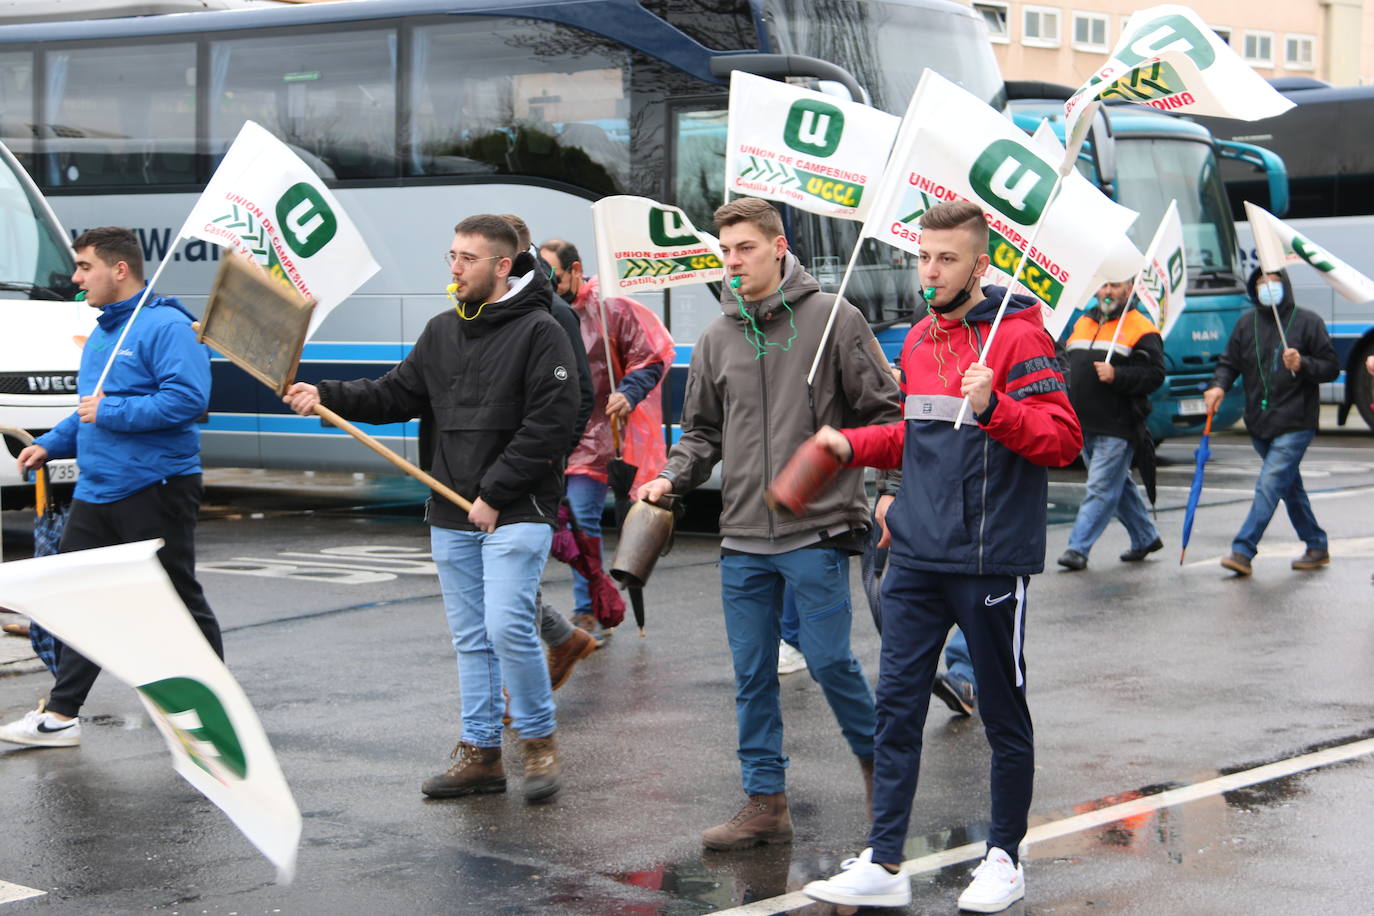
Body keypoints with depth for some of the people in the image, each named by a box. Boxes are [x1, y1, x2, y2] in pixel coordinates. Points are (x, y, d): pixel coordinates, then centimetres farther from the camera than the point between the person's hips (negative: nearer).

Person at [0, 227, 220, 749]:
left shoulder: (166, 327, -14)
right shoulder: (100, 335, 17)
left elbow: (188, 398, -26)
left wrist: (109, 412, -22)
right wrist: (50, 445, 13)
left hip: (153, 488, -9)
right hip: (95, 491, 9)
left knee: (179, 601, 1)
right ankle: (62, 715, 13)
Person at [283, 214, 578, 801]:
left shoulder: (539, 331, -8)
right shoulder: (442, 331, 14)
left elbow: (549, 426, -13)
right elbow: (396, 395, 12)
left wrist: (495, 494, -15)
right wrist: (325, 397, -4)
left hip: (516, 511, -7)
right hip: (451, 516, 7)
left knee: (507, 627, -15)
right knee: (470, 638, 10)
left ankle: (539, 740, 3)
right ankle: (480, 753, 17)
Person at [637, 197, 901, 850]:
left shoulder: (831, 319, -3)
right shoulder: (717, 338, 11)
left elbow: (883, 411, -1)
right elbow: (704, 431, 18)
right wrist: (671, 479, 2)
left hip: (817, 533, -5)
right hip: (743, 537, 5)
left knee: (829, 661, -4)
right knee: (752, 676, 7)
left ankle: (876, 759, 21)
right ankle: (765, 803, 15)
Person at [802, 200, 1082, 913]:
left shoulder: (1017, 336, -9)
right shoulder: (919, 340, 13)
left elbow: (1063, 440, -16)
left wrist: (992, 409, -30)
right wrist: (854, 444, 12)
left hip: (990, 560, -7)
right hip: (916, 559, 7)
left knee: (1003, 713, 7)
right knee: (896, 706, 4)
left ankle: (1004, 859, 20)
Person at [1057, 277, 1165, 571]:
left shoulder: (1140, 329, -6)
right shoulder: (1083, 323, 16)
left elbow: (1155, 375, -13)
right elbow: (1067, 365, 25)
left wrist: (1116, 376, -25)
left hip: (1117, 428, -8)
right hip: (1084, 426, 8)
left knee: (1101, 488, -8)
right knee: (1118, 486, 17)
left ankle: (1078, 548, -9)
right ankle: (1146, 538, 31)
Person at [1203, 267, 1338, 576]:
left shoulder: (1307, 322, -2)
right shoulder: (1246, 323, 9)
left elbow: (1331, 367, -2)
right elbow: (1230, 362, 10)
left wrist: (1302, 365, -20)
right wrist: (1219, 385, -10)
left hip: (1295, 425, -5)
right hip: (1259, 424, 5)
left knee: (1270, 484, -15)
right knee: (1290, 487, 14)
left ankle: (1243, 550, -19)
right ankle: (1316, 547, 27)